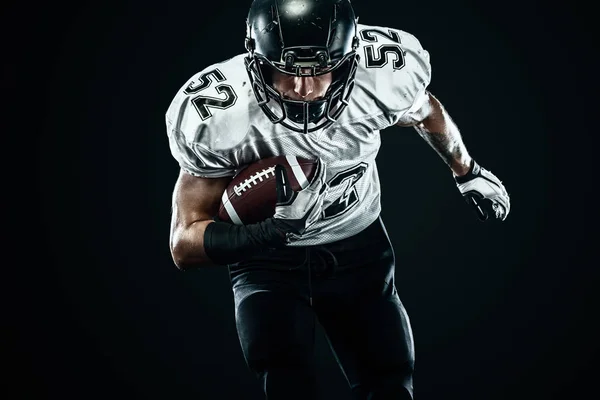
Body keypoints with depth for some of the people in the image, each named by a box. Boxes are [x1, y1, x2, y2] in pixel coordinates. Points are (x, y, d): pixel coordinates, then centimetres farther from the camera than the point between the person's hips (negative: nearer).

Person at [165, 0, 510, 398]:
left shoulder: (386, 74, -22)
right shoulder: (217, 116, -28)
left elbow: (426, 113, 5)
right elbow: (185, 244, -22)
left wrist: (467, 172, 22)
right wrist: (274, 231, -41)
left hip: (360, 249, 3)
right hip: (268, 261, -2)